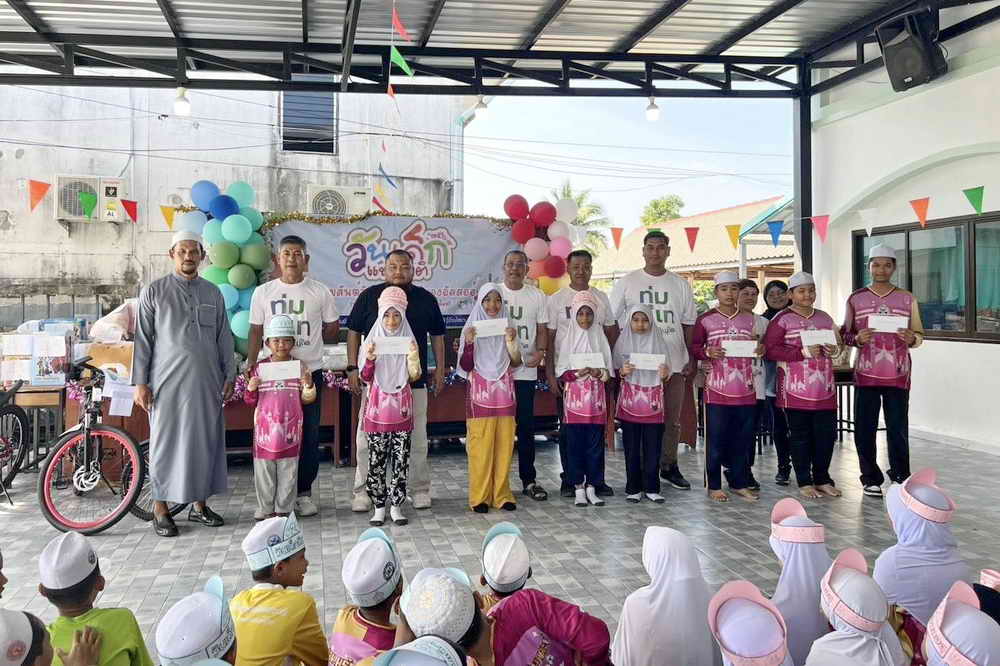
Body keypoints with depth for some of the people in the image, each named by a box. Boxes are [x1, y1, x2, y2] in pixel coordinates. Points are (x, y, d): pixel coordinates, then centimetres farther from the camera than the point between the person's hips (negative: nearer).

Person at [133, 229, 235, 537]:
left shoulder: (213, 293, 11)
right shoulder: (154, 291, 3)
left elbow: (224, 338, 13)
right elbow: (142, 339, 1)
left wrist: (229, 376, 8)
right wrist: (140, 382, -4)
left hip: (206, 382, 3)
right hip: (167, 382, -3)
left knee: (204, 441, 6)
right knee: (165, 443, 1)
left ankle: (199, 505, 18)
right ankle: (160, 509, 12)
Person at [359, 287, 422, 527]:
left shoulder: (408, 341, 4)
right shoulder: (373, 341, 1)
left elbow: (414, 376, 2)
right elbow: (365, 378, -2)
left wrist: (413, 356, -14)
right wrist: (370, 359, -19)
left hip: (401, 407, 1)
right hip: (378, 407, -1)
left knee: (401, 459, 2)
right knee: (376, 459, 1)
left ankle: (396, 505, 12)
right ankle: (378, 506, 12)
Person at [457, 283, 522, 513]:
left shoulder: (507, 327, 9)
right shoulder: (471, 328, 1)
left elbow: (516, 363, 5)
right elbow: (465, 367, -3)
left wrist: (512, 342, -13)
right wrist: (469, 343, -19)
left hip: (503, 392, 3)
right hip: (480, 393, -3)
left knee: (504, 443, 3)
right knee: (480, 445, -4)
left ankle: (502, 494, 12)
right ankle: (479, 496, 4)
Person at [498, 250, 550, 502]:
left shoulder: (536, 296, 8)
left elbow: (542, 330, 9)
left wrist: (540, 352, -10)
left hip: (526, 370, 2)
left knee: (526, 426, 6)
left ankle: (529, 479, 15)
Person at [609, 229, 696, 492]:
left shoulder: (680, 285, 11)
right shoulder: (626, 283, 4)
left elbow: (689, 325, 12)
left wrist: (692, 359, 5)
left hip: (674, 364, 3)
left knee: (672, 419, 8)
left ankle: (669, 466, 22)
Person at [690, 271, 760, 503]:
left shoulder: (749, 320, 11)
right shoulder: (705, 320, 1)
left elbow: (757, 348, 20)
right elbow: (694, 347, 2)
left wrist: (760, 349, -2)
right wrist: (708, 352, -17)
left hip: (745, 390, 4)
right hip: (717, 390, -3)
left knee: (743, 439, 8)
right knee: (716, 439, 1)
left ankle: (738, 483, 21)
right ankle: (714, 486, 12)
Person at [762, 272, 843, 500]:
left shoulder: (824, 318, 15)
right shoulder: (782, 319, -3)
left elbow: (838, 343, 24)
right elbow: (771, 350, -11)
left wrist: (833, 349, -1)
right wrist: (803, 352, -19)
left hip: (824, 389, 5)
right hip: (796, 389, -5)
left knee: (826, 434, 6)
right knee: (800, 436, 2)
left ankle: (822, 479, 21)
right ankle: (804, 482, 12)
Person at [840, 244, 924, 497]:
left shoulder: (907, 299, 7)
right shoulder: (855, 299, 6)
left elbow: (919, 334, 10)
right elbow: (845, 334, 9)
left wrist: (911, 339, -13)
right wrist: (857, 338, -13)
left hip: (898, 374, 0)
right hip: (866, 374, 0)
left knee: (898, 429, 2)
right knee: (864, 429, 2)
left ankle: (900, 477, 16)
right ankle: (871, 479, 15)